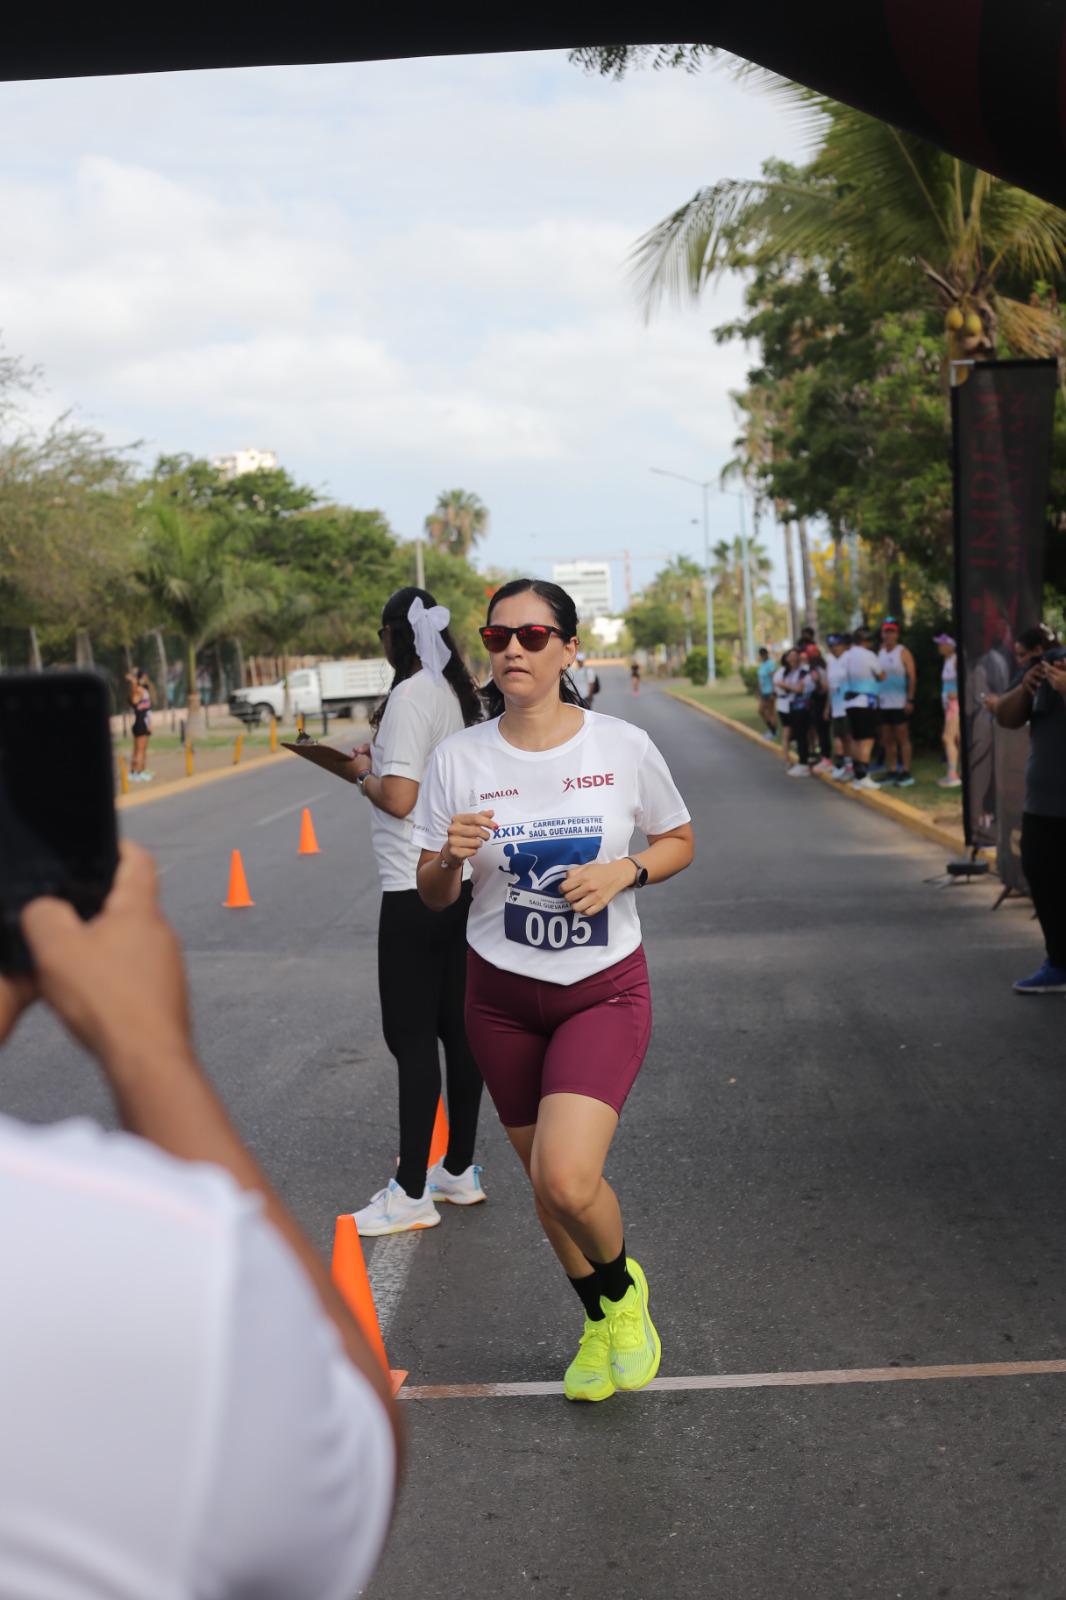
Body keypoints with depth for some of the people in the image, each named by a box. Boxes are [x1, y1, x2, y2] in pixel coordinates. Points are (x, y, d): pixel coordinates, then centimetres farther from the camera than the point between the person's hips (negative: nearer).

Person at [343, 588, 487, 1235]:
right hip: (464, 881, 9)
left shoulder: (410, 697, -16)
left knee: (411, 1036, -3)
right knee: (458, 1027, 14)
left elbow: (399, 798, -22)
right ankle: (460, 1171, 23)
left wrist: (363, 772, -4)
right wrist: (383, 762, 16)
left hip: (416, 890, -9)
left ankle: (412, 1193, 3)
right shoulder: (461, 694, 11)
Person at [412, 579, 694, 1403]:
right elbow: (433, 898, 2)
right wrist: (451, 854, -21)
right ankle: (602, 1322, 41)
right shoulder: (460, 758, -5)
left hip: (605, 992, -2)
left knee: (567, 1180, -20)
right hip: (502, 995, 3)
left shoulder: (624, 746, -8)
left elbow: (679, 841, 8)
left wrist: (626, 871, -13)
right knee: (546, 1183, 12)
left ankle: (624, 1288, 14)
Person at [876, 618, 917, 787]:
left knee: (902, 738, -5)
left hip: (900, 703, -6)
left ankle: (906, 773, -4)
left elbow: (912, 676, -9)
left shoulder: (903, 652, -4)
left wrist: (910, 700, -16)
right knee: (887, 739, 7)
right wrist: (875, 696, 6)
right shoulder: (880, 653, 14)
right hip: (884, 703, 6)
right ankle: (892, 771, 13)